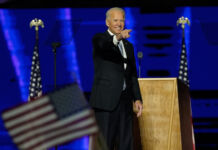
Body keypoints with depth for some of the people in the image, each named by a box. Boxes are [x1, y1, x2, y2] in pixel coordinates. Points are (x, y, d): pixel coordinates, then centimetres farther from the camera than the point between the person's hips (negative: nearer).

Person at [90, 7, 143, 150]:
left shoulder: (128, 46, 20)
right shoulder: (99, 39, 0)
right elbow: (105, 46, -26)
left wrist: (137, 98, 10)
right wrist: (118, 37, -46)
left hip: (125, 101, 6)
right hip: (106, 100, -6)